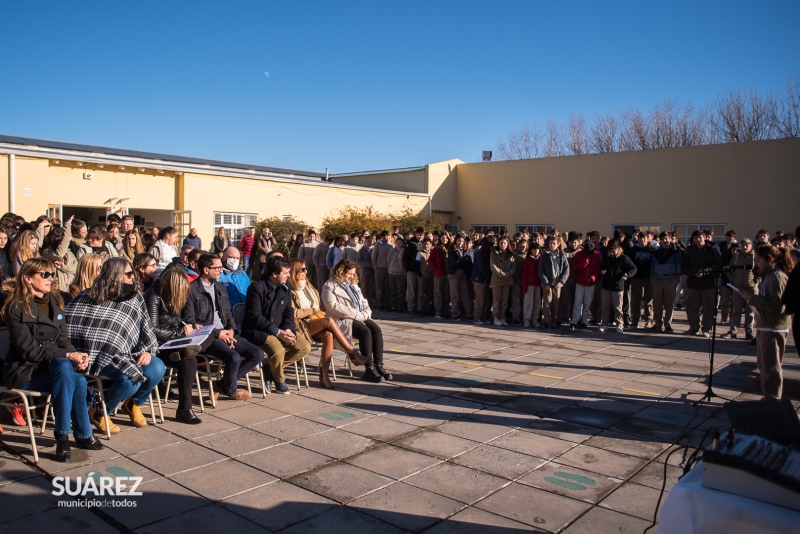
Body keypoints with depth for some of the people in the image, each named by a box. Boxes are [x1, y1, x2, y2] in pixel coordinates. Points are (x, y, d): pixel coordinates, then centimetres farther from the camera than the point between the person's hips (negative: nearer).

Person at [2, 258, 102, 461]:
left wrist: (77, 356, -14)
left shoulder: (54, 303, 9)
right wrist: (68, 356, -23)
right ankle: (63, 435, -20)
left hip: (51, 365, 5)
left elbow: (63, 340, 7)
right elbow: (30, 351, -16)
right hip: (23, 370, -5)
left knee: (79, 379, -27)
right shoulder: (17, 308, -11)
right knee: (64, 367, -32)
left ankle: (83, 434, -13)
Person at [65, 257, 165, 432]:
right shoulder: (89, 296, 3)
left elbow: (146, 326, 11)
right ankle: (99, 413, -1)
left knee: (157, 369, -21)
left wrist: (147, 351, -5)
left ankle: (134, 404, 11)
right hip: (101, 356, -5)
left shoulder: (135, 297, 12)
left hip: (127, 354, 5)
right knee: (131, 378, -31)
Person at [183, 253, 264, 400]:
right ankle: (230, 390, 2)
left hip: (225, 333, 8)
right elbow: (189, 321, -11)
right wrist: (217, 333, -14)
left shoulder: (220, 288, 18)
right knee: (234, 357, -30)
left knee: (257, 354, -7)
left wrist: (231, 330, 0)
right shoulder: (191, 290, -6)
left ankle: (224, 383, 6)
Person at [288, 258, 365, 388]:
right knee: (329, 320, -29)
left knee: (329, 335, -28)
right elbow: (292, 313, -13)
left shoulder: (308, 287, 20)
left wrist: (317, 313, 2)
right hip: (300, 326, -6)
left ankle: (324, 375, -26)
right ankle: (352, 353, -22)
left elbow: (319, 307, 24)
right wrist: (312, 311, -4)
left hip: (315, 324, 6)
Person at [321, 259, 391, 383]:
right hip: (341, 320, -7)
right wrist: (358, 315, -18)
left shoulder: (353, 284, 23)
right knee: (365, 332, -30)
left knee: (376, 329, -21)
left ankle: (379, 365, -19)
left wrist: (366, 312, 0)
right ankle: (369, 369, -24)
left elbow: (363, 301, 25)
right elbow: (334, 306, -15)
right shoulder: (330, 286, -2)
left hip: (359, 317, 7)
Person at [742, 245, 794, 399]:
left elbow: (778, 306, -25)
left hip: (773, 329, -11)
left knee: (771, 367, -3)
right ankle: (768, 398, 29)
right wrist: (753, 298, 4)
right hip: (765, 326, 11)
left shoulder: (778, 277, -17)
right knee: (763, 365, 18)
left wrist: (752, 298, -21)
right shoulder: (769, 275, 14)